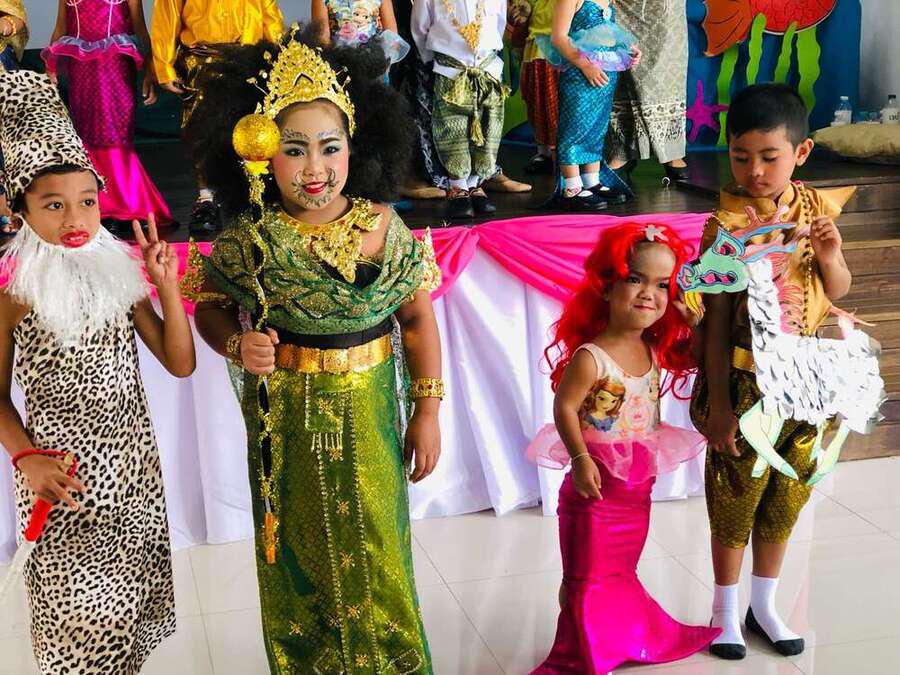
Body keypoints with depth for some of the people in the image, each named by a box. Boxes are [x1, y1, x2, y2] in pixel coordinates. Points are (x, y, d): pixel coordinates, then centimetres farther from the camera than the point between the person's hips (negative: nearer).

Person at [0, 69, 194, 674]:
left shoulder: (118, 274, 3)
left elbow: (181, 363, 2)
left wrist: (167, 287, -7)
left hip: (132, 466, 4)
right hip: (63, 475, -4)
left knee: (131, 608, 13)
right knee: (83, 623, -1)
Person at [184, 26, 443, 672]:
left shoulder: (382, 227, -9)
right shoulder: (249, 239, -12)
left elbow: (418, 317, -1)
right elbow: (211, 308, 2)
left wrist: (428, 411, 0)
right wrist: (238, 344, -20)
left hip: (368, 413, 1)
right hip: (286, 418, -1)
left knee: (377, 555, 12)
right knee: (299, 553, 15)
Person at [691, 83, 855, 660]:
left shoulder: (818, 208, -3)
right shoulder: (729, 222, -16)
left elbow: (837, 293, 9)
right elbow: (717, 319, -14)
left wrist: (831, 257, -13)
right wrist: (718, 404, -14)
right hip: (744, 380, -4)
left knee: (786, 496, 17)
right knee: (736, 496, 9)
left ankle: (765, 603, 36)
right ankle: (727, 607, 29)